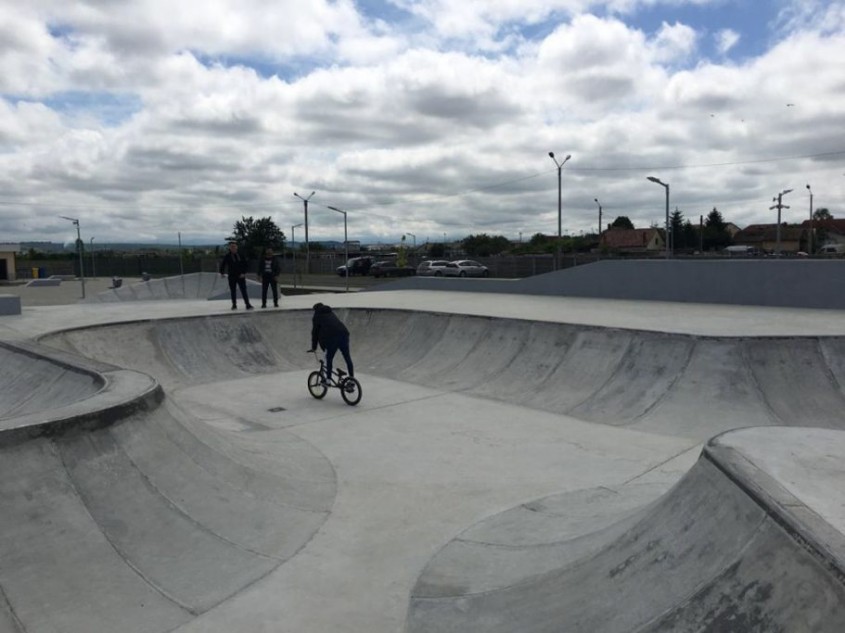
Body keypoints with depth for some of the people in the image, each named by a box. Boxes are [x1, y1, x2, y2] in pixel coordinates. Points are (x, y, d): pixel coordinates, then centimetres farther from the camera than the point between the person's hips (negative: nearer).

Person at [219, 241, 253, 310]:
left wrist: (244, 273, -5)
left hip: (241, 276, -1)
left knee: (244, 290, -4)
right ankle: (234, 305, 15)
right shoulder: (227, 256, 1)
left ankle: (248, 304, -4)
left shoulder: (241, 255, 2)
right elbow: (222, 265, 10)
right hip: (232, 276, 1)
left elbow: (246, 264, 4)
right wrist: (222, 273, 4)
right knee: (232, 291, 6)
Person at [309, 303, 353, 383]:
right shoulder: (331, 313, 33)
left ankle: (329, 379, 6)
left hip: (332, 337, -5)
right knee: (347, 358, 11)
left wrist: (313, 347, 20)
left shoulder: (317, 316, 17)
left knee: (329, 358, 8)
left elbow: (315, 332, 15)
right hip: (344, 334, 5)